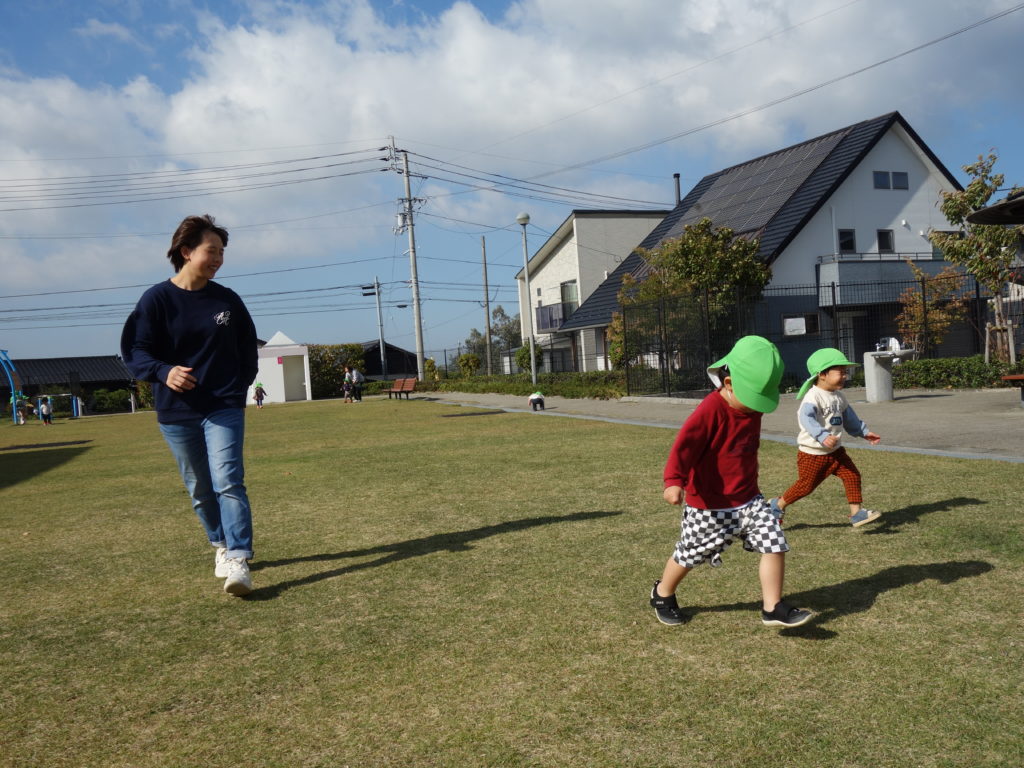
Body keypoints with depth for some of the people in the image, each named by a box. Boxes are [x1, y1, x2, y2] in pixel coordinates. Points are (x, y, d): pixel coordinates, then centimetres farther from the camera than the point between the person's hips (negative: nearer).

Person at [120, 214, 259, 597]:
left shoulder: (228, 300, 4)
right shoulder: (157, 299, -5)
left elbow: (247, 347, 16)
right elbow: (135, 349, -7)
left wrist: (242, 384, 5)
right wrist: (163, 372, -25)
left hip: (224, 408, 0)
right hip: (176, 412, 0)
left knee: (228, 481, -15)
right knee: (200, 489, 13)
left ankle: (238, 561, -17)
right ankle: (222, 545, 33)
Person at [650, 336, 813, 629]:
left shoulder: (752, 408, 3)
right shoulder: (710, 410, -24)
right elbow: (685, 444, -33)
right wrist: (674, 481, -46)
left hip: (748, 499, 7)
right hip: (708, 505, -6)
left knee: (775, 545, -5)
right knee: (689, 555, 11)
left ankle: (772, 608, 5)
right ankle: (662, 594, 37)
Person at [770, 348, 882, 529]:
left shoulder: (838, 396, 6)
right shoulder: (813, 396, -23)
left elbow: (849, 417, 22)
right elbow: (806, 418, -39)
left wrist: (864, 432, 20)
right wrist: (823, 437, -49)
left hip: (835, 451, 8)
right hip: (812, 453, -8)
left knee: (852, 476, -4)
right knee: (805, 485, 3)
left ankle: (856, 513, 4)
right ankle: (778, 505, 25)